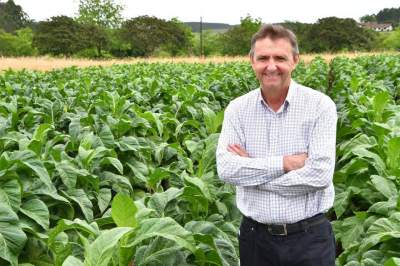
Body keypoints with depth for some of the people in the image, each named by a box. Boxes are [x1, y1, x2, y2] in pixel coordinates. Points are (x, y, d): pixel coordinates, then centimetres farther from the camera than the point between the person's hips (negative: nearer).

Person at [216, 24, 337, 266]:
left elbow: (320, 174, -19)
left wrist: (250, 170, -14)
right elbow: (226, 169, -11)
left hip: (309, 236, -2)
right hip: (255, 236, 3)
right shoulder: (237, 109, -1)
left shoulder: (320, 105, -9)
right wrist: (283, 163, -20)